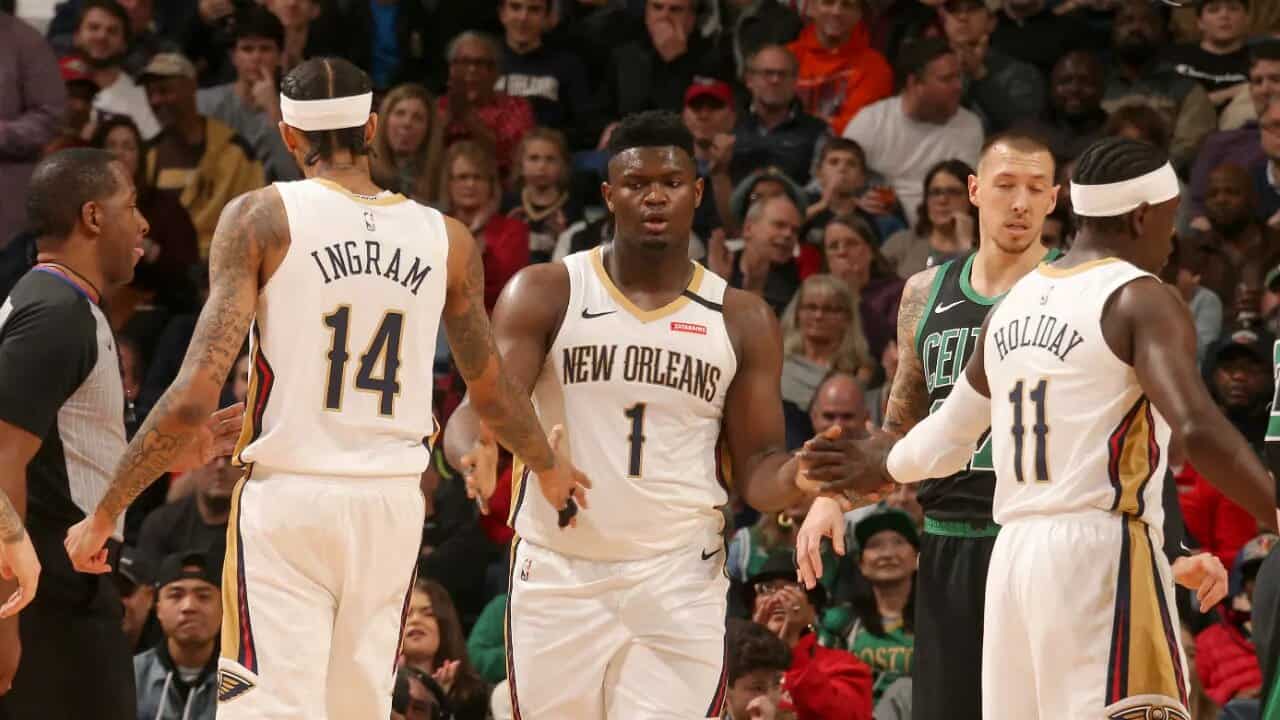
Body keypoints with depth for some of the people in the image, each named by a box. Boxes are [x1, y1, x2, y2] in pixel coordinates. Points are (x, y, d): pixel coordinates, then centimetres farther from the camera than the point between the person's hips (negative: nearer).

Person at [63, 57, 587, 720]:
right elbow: (493, 397, 19)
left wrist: (104, 514, -6)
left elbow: (196, 394, -12)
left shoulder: (261, 218, -5)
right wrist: (550, 469, 40)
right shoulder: (446, 240, 6)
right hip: (392, 502, 4)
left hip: (286, 498, -4)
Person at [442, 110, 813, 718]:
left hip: (680, 582, 0)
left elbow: (758, 468, 7)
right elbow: (481, 408, -8)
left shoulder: (742, 320, 6)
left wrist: (803, 476, -17)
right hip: (557, 574, 0)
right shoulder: (545, 294, 0)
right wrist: (473, 453, -33)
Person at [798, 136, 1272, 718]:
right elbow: (1198, 431, -21)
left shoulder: (1012, 307, 17)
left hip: (1015, 556, 8)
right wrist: (1275, 516, -20)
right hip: (1102, 549, -8)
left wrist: (881, 465, 50)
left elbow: (943, 443, 29)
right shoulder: (1141, 300, -5)